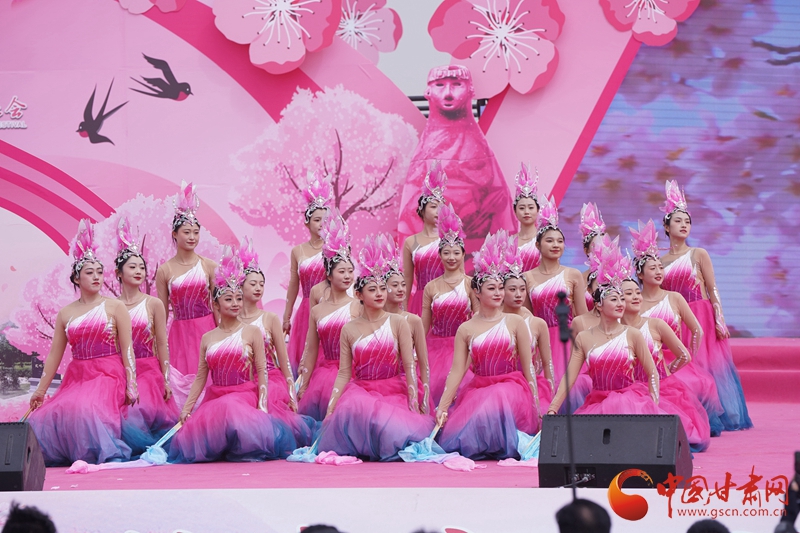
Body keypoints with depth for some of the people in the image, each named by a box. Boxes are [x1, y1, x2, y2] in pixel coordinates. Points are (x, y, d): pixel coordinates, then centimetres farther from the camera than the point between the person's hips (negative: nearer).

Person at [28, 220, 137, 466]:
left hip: (108, 376, -4)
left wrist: (131, 386, -10)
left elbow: (127, 350, -1)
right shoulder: (65, 314, 12)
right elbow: (54, 355, 14)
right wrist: (40, 390, 11)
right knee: (49, 415, -16)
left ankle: (102, 454, -16)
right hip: (76, 378, 4)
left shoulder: (115, 307, 3)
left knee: (87, 410, -31)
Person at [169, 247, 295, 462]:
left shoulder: (252, 332, 1)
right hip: (214, 398, 4)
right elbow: (200, 377, 13)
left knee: (228, 408, -36)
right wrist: (187, 408, 6)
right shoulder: (207, 339, 12)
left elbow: (261, 371, -2)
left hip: (244, 395, -4)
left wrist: (262, 406, -12)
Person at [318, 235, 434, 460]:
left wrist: (413, 403, -11)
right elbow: (344, 373, 5)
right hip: (360, 391, 1)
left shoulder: (398, 323, 2)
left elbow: (409, 366, -2)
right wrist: (330, 409, -4)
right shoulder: (349, 329, 6)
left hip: (394, 393, -1)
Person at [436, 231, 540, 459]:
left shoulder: (515, 323, 3)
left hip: (511, 390, -2)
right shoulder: (465, 329, 6)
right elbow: (457, 371, 2)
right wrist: (442, 407, -7)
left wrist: (535, 405, 0)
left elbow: (528, 368, 3)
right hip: (476, 391, 2)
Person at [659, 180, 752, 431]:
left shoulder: (698, 255, 1)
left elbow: (713, 290, -2)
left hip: (701, 318, -3)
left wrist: (719, 320, -10)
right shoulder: (661, 261, 10)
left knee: (703, 366, -5)